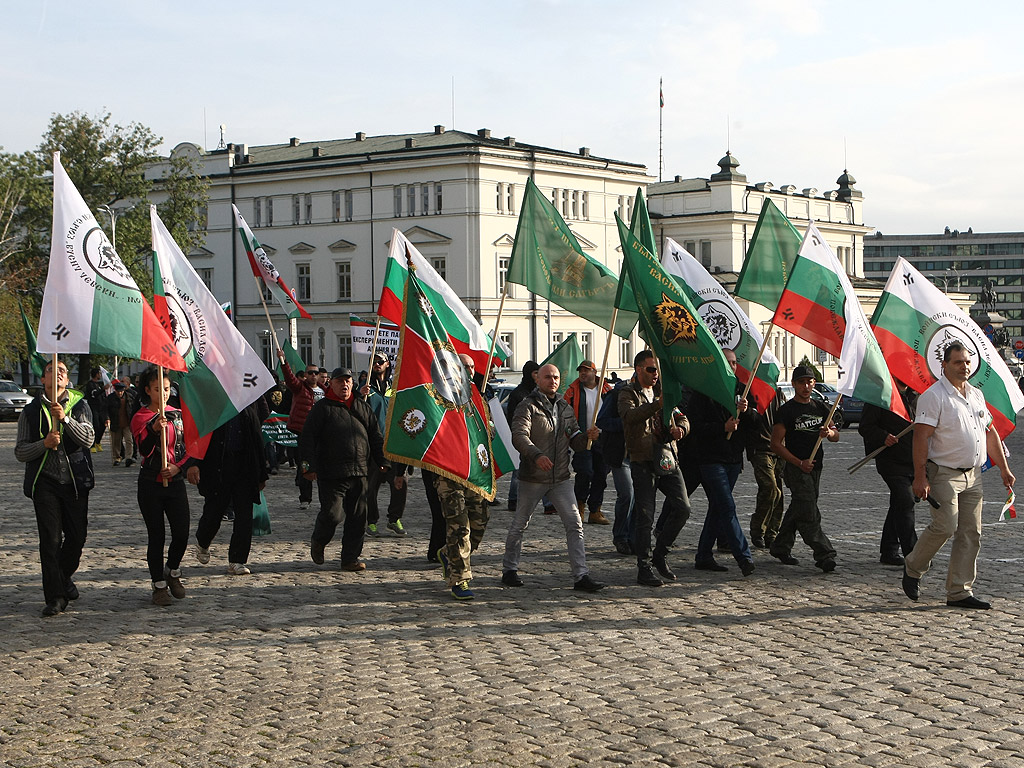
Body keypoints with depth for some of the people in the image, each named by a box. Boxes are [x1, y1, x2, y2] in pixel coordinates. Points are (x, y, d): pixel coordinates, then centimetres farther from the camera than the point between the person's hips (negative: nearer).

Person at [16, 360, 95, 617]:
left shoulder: (79, 405, 5)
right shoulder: (31, 411, 5)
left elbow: (88, 439, -9)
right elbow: (20, 452, 3)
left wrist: (65, 418, -22)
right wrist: (44, 443, -15)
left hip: (76, 480, 1)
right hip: (45, 482, -1)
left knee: (77, 536, 6)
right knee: (50, 540, -6)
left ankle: (64, 576, 34)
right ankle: (55, 597, 0)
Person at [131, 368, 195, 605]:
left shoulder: (178, 415, 8)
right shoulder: (140, 417, -2)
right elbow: (144, 450, -16)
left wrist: (179, 467, -7)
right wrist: (154, 429, -32)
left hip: (175, 481, 3)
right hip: (150, 485, -3)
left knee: (182, 533, -5)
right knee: (156, 536, 1)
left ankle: (173, 571, 23)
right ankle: (159, 585, 13)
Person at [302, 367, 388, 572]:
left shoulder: (362, 407, 16)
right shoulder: (322, 408, 1)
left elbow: (376, 437, 21)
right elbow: (308, 438, -3)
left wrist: (383, 461, 14)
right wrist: (308, 465, -11)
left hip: (359, 474, 5)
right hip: (331, 475, -5)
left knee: (357, 518, 3)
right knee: (332, 514, -9)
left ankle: (351, 558, 14)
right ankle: (317, 542, 21)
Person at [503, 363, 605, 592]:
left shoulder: (565, 409, 13)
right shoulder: (528, 406, -6)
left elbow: (575, 442, 14)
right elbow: (519, 435, -21)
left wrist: (587, 436, -9)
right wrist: (536, 455, -38)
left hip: (561, 478, 5)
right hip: (532, 478, -5)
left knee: (575, 524, -4)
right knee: (520, 524, 8)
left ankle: (581, 575, -4)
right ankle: (509, 569, 25)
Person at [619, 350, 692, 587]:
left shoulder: (662, 392, 19)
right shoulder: (628, 394, 0)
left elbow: (682, 419, 15)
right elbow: (630, 415, -22)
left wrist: (679, 428, -10)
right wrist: (658, 404, -37)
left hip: (668, 459, 5)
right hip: (643, 462, -5)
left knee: (683, 508, -3)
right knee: (645, 517, -5)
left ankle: (661, 553, 15)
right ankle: (644, 568, 4)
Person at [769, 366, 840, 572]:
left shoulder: (820, 407, 12)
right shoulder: (787, 410, -8)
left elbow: (836, 436, 13)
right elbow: (776, 444, -9)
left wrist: (829, 433, -12)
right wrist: (799, 463, -16)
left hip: (815, 467, 7)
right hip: (796, 468, -7)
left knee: (798, 509, 14)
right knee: (808, 513, -11)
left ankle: (781, 547, 27)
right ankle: (824, 555, -13)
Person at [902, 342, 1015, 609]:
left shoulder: (976, 394, 14)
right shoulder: (933, 396, -10)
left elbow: (990, 433, 21)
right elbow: (921, 437, -16)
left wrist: (1003, 468, 18)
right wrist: (920, 477, -21)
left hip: (972, 475, 7)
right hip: (944, 474, -7)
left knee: (971, 533, 4)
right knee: (945, 526, -16)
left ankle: (959, 592, 10)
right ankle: (913, 569, 9)